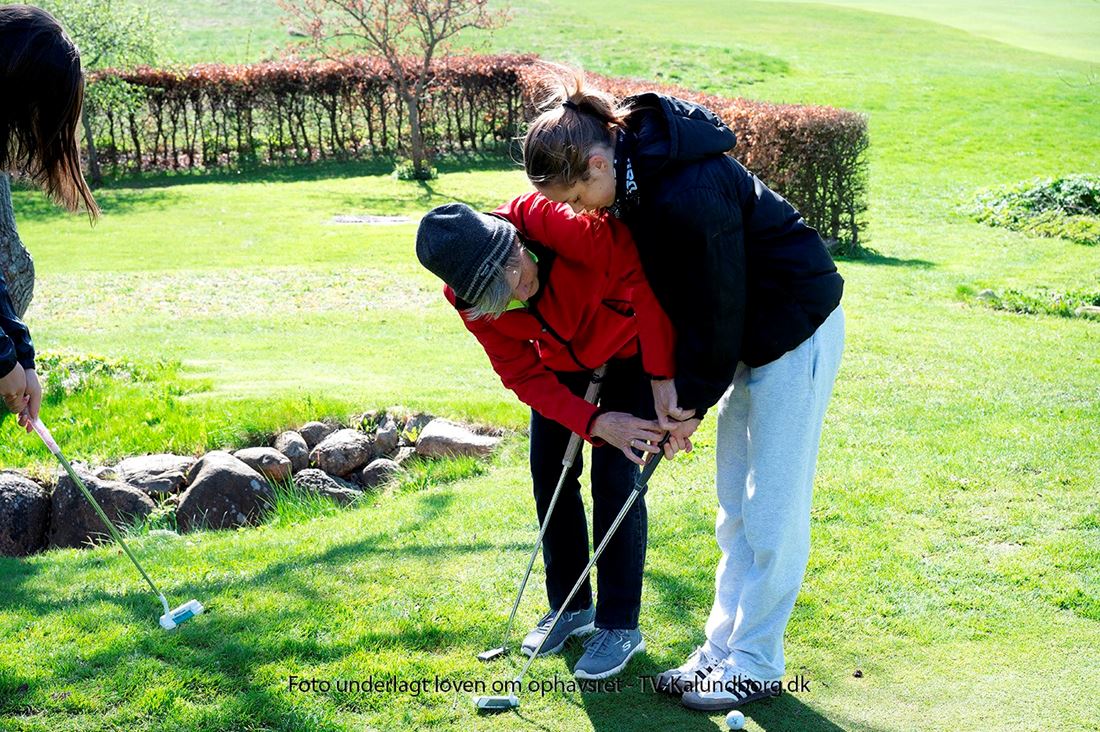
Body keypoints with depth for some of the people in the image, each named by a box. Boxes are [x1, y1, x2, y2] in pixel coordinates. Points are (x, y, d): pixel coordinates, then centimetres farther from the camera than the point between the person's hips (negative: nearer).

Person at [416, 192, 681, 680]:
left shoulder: (554, 218, -40)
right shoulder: (466, 298, -24)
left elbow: (643, 274, -35)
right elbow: (523, 375, -17)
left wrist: (662, 378, -34)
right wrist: (594, 423, -30)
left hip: (632, 351, -4)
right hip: (563, 361, 5)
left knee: (615, 479, -10)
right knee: (550, 473, 4)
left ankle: (620, 625, 3)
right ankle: (571, 607, 24)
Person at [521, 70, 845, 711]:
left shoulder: (690, 193, -32)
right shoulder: (635, 180, -4)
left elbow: (720, 309, -23)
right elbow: (674, 293, 4)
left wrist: (696, 396, -11)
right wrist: (674, 382, -2)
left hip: (796, 331, -9)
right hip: (750, 336, 9)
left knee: (773, 513, -2)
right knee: (735, 509, 13)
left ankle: (755, 666, 9)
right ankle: (724, 648, 23)